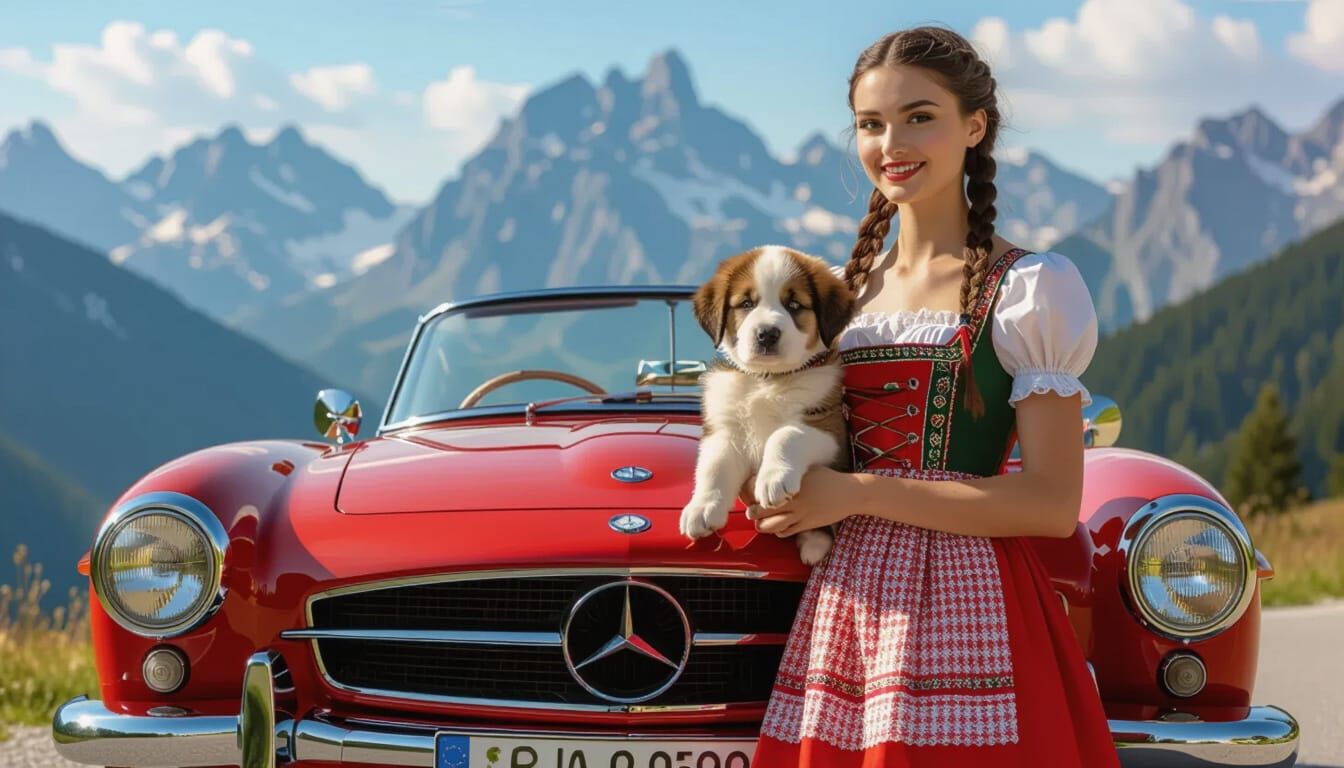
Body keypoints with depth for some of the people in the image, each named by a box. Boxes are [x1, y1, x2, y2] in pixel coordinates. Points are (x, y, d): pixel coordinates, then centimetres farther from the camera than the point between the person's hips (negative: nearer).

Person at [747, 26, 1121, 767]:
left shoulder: (1033, 286, -4)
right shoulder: (847, 288, 14)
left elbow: (1052, 506, -11)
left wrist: (857, 494, -14)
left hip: (967, 608, -5)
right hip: (843, 603, 6)